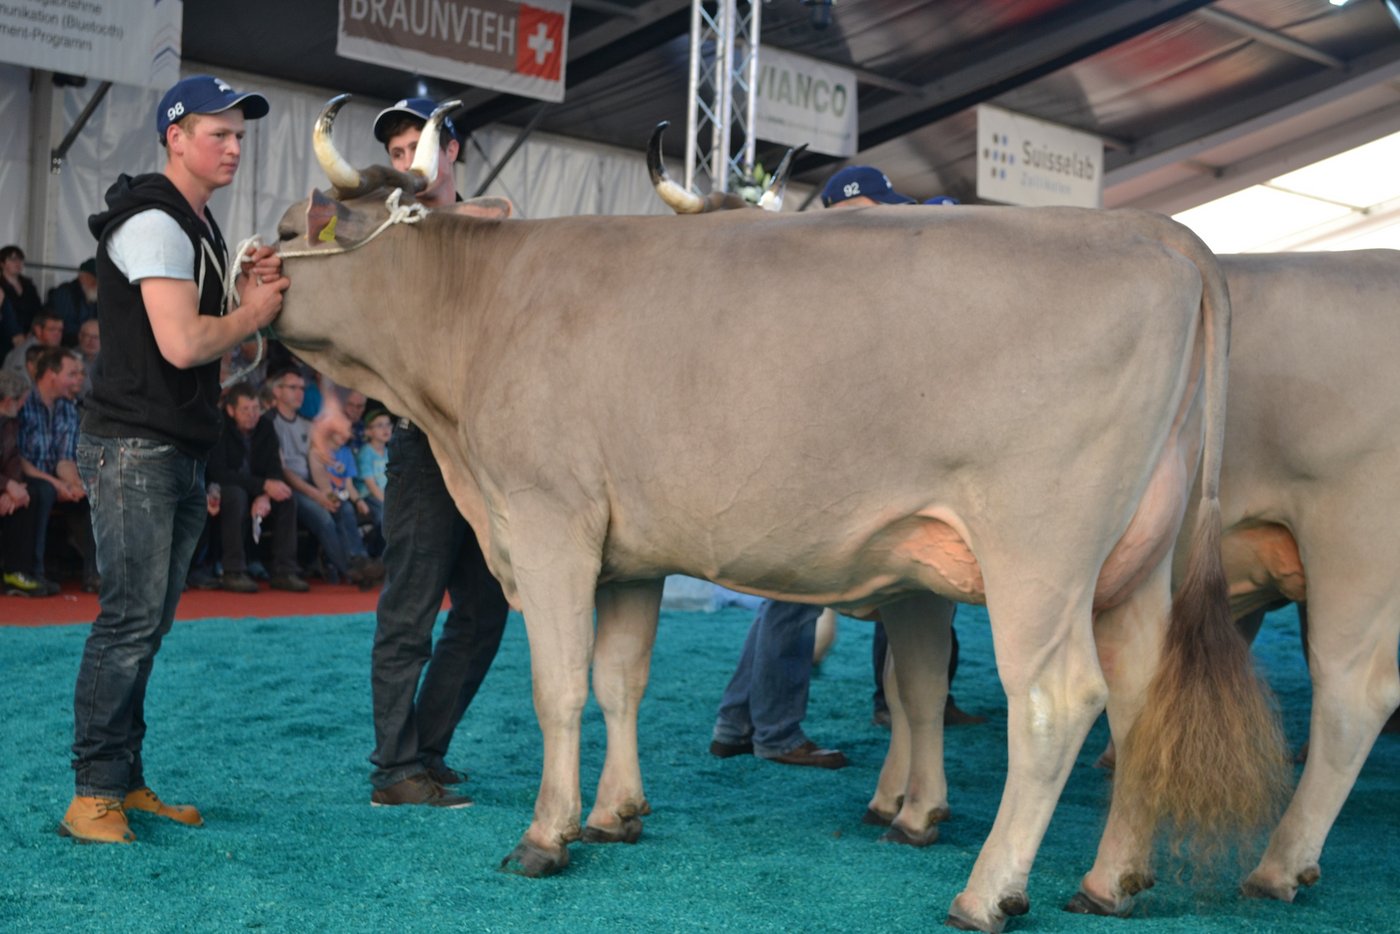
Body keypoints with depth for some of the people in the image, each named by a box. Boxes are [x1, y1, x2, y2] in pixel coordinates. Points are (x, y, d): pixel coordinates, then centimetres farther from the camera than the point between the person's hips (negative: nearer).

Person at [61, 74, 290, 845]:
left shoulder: (198, 227, 19)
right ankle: (91, 795, -3)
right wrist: (254, 311, -8)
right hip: (133, 448, -10)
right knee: (131, 620, -9)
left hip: (179, 454, 10)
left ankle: (126, 782, 18)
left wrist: (248, 291, 3)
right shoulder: (153, 221, -13)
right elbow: (182, 343, -23)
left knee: (148, 623, 11)